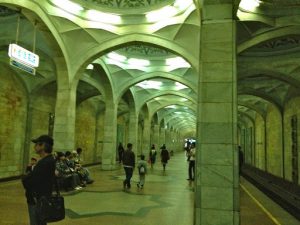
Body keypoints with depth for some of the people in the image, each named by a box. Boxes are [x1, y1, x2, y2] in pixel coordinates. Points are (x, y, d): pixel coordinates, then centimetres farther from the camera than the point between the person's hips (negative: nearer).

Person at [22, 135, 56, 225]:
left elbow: (26, 181, -22)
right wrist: (27, 179, -5)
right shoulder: (47, 160, 9)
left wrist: (26, 179, -4)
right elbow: (34, 177, 11)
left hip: (38, 202, -10)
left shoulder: (46, 163, -25)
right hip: (38, 201, 10)